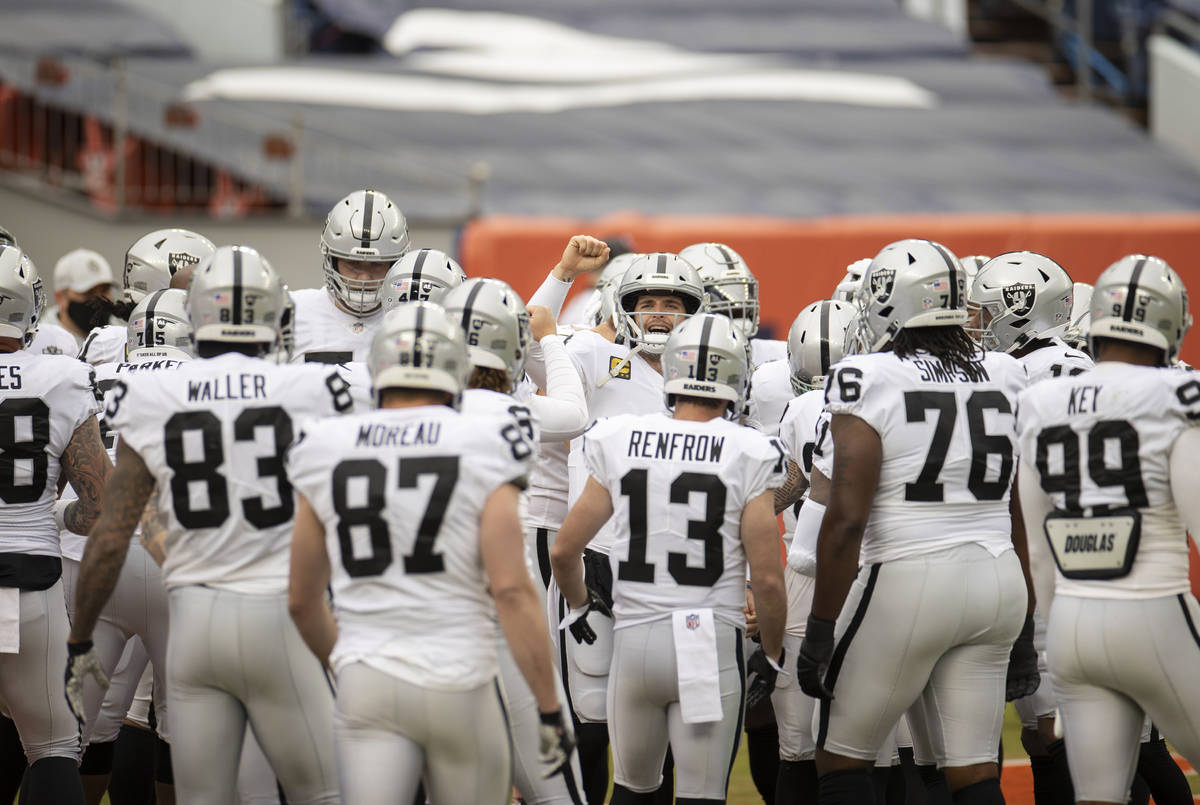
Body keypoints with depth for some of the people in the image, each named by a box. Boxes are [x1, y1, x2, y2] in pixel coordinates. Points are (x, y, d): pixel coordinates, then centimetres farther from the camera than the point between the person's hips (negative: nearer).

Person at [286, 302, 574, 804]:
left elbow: (302, 601, 13)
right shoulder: (483, 452, -5)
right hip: (458, 685, -2)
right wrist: (550, 711, -7)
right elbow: (511, 591, -12)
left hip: (367, 685, 2)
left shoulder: (327, 455, 5)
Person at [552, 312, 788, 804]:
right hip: (711, 643, -3)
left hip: (634, 637, 3)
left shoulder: (619, 446, 1)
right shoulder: (747, 457, -7)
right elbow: (767, 579, -8)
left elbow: (564, 551, 6)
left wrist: (579, 605, 26)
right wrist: (771, 654, 8)